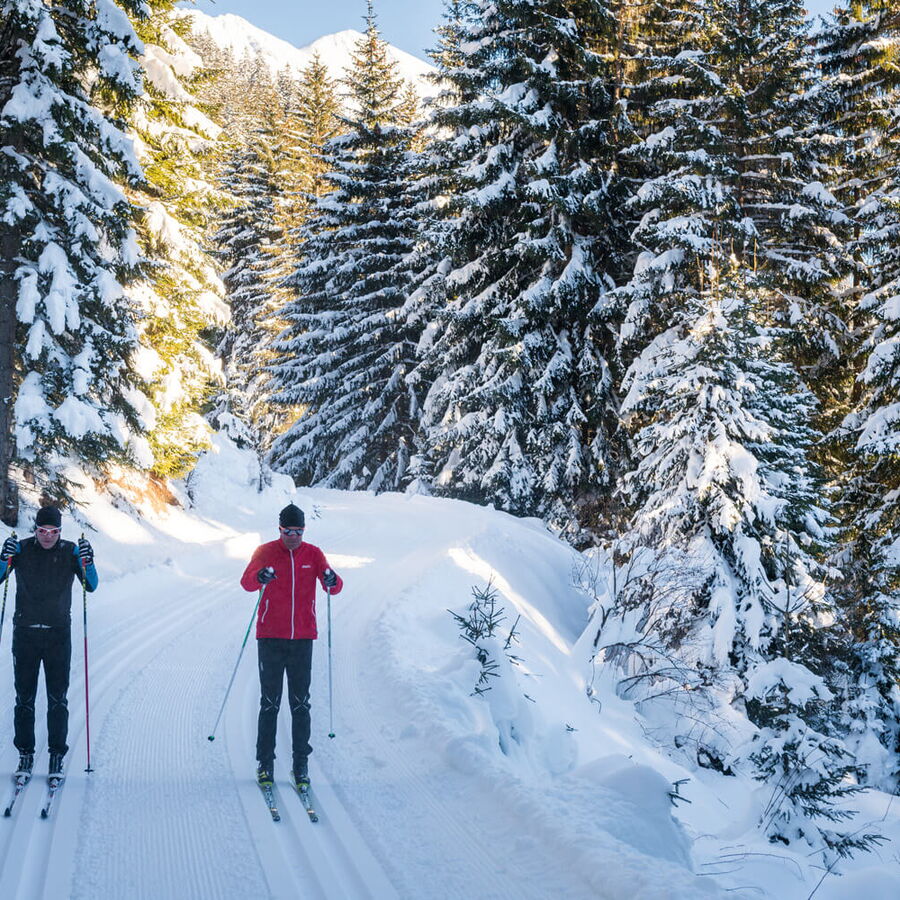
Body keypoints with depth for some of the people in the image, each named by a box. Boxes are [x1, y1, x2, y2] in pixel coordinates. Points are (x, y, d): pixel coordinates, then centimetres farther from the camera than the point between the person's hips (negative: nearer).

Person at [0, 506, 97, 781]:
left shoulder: (70, 551, -2)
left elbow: (91, 586, -6)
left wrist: (87, 562, -23)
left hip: (58, 634, 0)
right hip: (25, 632, 0)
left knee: (58, 698, -1)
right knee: (24, 697, 3)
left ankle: (57, 756, 5)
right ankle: (25, 755, 11)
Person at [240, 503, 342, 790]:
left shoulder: (313, 554, 4)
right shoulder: (265, 552, -1)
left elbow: (334, 587, -5)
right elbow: (246, 582, -14)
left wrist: (332, 581, -30)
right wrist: (259, 577, -38)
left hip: (303, 638, 1)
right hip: (271, 637, -1)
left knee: (301, 703, 3)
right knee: (269, 702, 1)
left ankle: (301, 764, 9)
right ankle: (265, 763, 8)